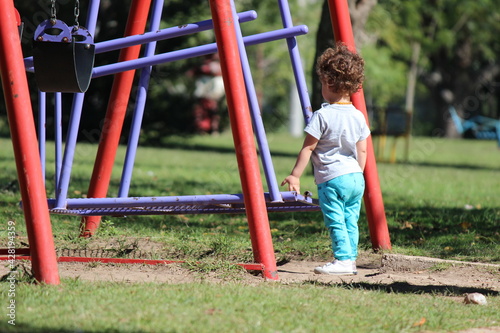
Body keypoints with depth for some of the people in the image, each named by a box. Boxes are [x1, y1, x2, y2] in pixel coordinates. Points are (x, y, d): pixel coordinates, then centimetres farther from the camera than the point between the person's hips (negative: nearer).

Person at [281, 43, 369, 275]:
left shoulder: (322, 116, -11)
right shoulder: (358, 116, 7)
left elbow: (308, 148, -8)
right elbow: (362, 151, 12)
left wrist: (295, 176, -2)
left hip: (332, 179, -7)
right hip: (356, 177, 7)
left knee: (335, 222, -5)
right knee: (351, 221, 11)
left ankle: (343, 259, -11)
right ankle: (351, 259, 11)